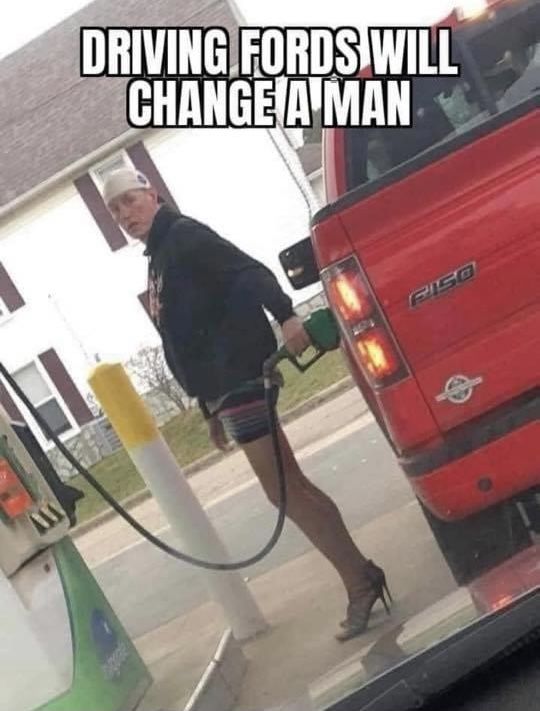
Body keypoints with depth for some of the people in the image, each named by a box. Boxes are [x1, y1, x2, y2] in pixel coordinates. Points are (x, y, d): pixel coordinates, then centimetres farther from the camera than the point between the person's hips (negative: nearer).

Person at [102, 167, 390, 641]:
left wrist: (286, 316, -35)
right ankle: (361, 576, 19)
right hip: (226, 388, 10)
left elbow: (249, 271, -18)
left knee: (283, 488, -8)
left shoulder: (184, 235, -2)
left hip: (240, 379, -10)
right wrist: (213, 410, 22)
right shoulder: (159, 259, 24)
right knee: (288, 487, 11)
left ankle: (360, 580, 2)